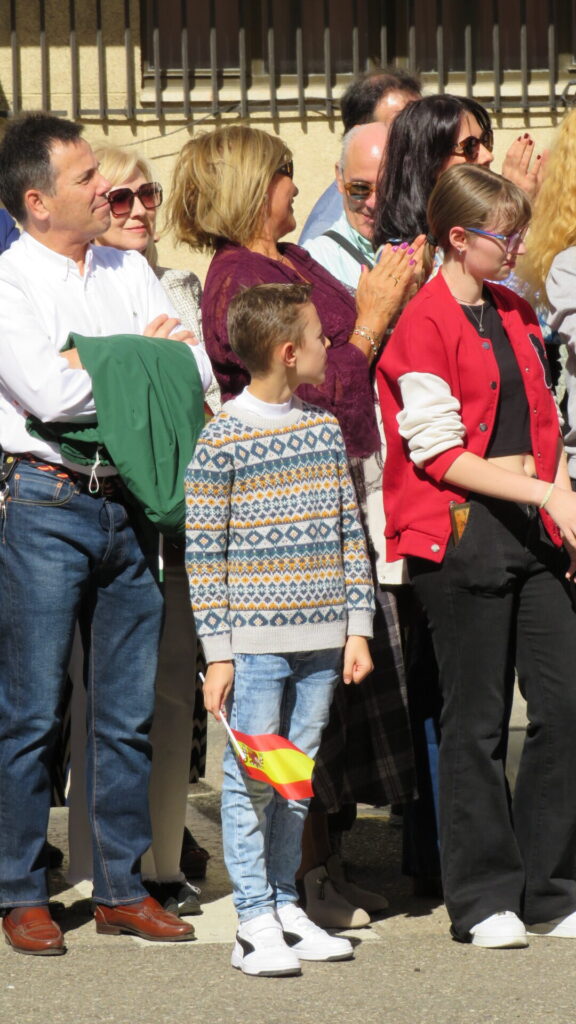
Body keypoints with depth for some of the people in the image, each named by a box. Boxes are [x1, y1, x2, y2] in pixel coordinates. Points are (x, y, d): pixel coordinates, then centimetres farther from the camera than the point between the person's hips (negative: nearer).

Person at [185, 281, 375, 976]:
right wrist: (217, 652, -9)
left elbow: (350, 533, 14)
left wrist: (357, 627, 9)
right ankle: (255, 924, 0)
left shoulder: (326, 430, 10)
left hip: (322, 640, 5)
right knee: (250, 778, -3)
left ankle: (285, 906, 18)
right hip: (254, 640, -5)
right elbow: (203, 554, -6)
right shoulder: (221, 441, -7)